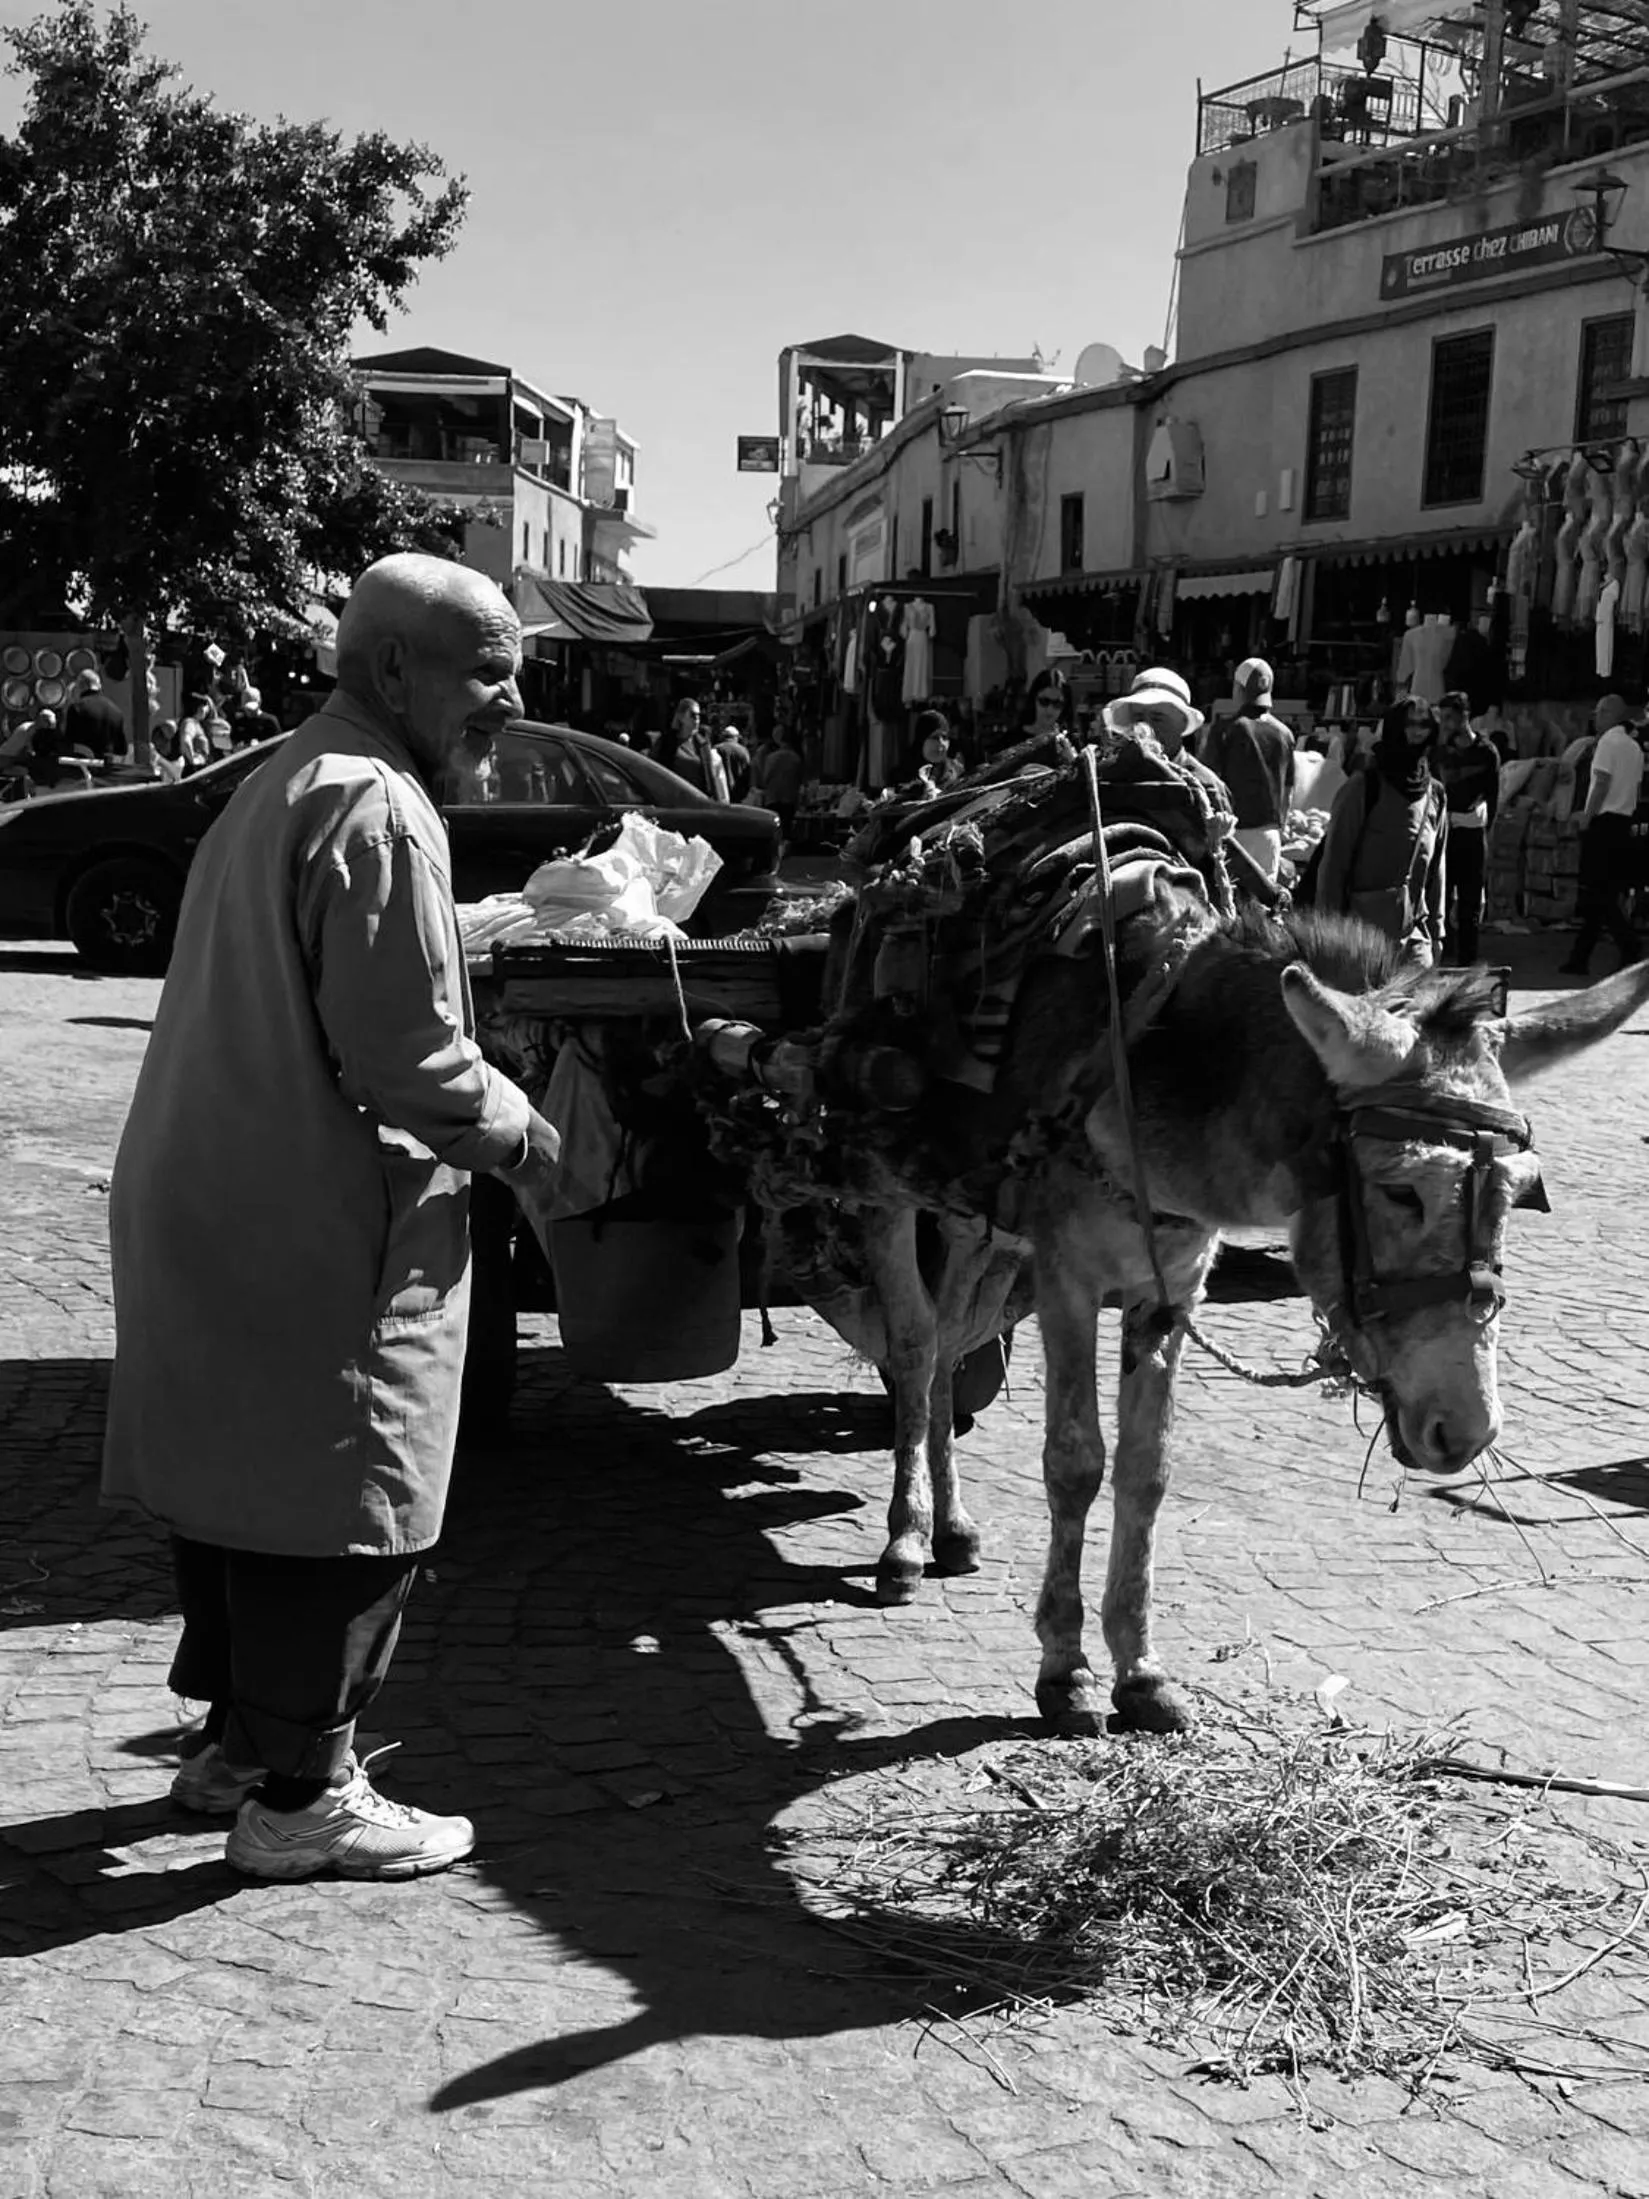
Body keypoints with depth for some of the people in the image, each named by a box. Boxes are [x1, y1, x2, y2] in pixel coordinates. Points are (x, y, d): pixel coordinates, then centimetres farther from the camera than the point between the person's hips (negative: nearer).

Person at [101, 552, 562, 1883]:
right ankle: (301, 1798, 12)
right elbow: (406, 1056, -22)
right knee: (347, 1512, 1)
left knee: (244, 1483, 19)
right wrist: (520, 1135, -5)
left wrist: (482, 1115, 16)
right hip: (320, 1235, -10)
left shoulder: (278, 788, 16)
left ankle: (239, 1739, 32)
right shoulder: (380, 812, -17)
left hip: (208, 1208, 10)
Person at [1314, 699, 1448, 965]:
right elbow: (1333, 861, -4)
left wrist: (1436, 930, 14)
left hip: (1415, 933, 5)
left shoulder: (1434, 794, 12)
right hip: (1364, 931, -5)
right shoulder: (1364, 785, -4)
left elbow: (1436, 868, 17)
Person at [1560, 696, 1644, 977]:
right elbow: (1637, 788, 15)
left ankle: (1631, 950, -16)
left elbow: (1602, 783, -16)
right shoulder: (1634, 747, 15)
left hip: (1603, 821, -8)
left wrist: (1587, 816, -12)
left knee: (1598, 893, -7)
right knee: (1608, 893, 8)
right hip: (1623, 822, 8)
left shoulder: (1608, 741, -10)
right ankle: (1579, 958, 13)